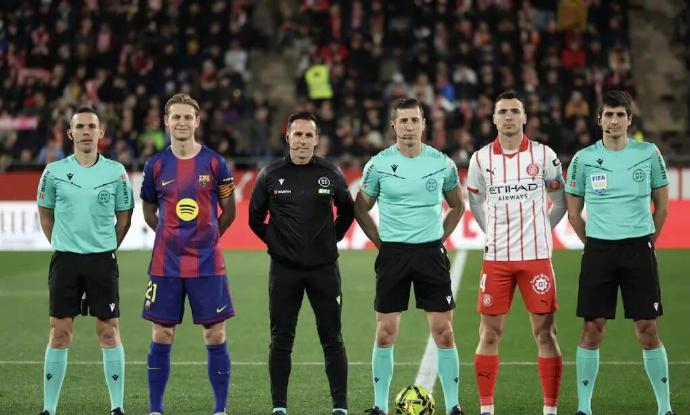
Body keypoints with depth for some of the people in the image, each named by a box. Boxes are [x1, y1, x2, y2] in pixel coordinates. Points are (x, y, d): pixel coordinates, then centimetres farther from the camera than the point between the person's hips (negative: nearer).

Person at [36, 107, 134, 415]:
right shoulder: (54, 171, 1)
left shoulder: (116, 172, 0)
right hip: (64, 259, 0)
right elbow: (45, 214, 13)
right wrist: (61, 245, 9)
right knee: (59, 332, 1)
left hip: (102, 259, 0)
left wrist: (107, 247, 8)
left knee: (109, 331, 0)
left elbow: (124, 216, 11)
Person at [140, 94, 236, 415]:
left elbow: (229, 211, 8)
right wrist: (173, 237, 8)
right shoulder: (156, 165, 3)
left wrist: (205, 237, 8)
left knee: (215, 335, 1)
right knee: (162, 336, 4)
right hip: (165, 264, 1)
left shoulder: (214, 163, -1)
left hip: (207, 264, -1)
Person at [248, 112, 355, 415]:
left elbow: (347, 212, 16)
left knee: (332, 339, 2)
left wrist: (331, 239, 9)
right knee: (281, 341, 4)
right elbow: (255, 218, 10)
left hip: (324, 268, 0)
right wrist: (275, 243, 5)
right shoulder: (270, 175, 0)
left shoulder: (331, 174, 1)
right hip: (284, 269, 0)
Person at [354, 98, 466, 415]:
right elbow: (360, 208, 10)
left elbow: (457, 206, 16)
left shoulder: (442, 163, 1)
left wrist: (440, 237, 6)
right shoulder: (379, 164, -2)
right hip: (392, 254, 0)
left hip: (431, 253, 1)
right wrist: (381, 242, 2)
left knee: (443, 332, -1)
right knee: (385, 333, 1)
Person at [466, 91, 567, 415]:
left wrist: (541, 230, 9)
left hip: (536, 256, -1)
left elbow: (560, 200, 12)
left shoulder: (544, 155, 0)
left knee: (545, 332, -1)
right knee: (489, 334, 2)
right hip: (496, 256, 1)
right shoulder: (481, 159, 4)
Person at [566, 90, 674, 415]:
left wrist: (647, 241, 8)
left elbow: (661, 206, 10)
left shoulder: (648, 153, 1)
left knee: (648, 331, -1)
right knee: (592, 330, 0)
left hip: (639, 248, 0)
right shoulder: (584, 159, 1)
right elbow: (573, 211, 10)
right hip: (598, 250, 0)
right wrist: (594, 244, 7)